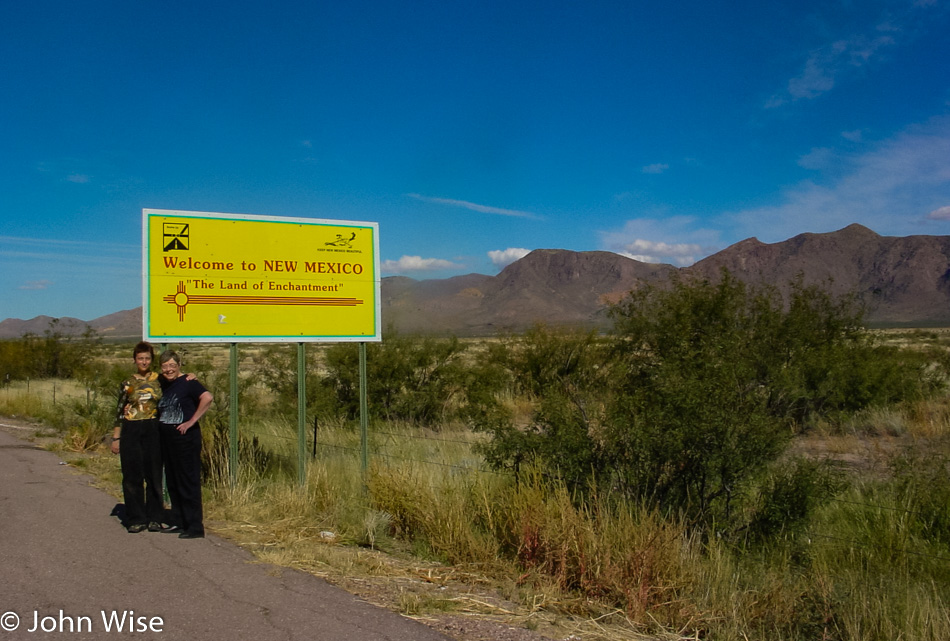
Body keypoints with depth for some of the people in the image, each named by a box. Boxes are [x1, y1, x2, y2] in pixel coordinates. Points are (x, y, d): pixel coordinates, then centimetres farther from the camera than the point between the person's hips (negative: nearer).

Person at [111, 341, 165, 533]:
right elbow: (119, 411, 10)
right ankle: (136, 519, 12)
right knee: (132, 476, 2)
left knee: (154, 475, 3)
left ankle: (155, 518, 13)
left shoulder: (159, 379, 6)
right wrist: (115, 438, 6)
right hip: (131, 432, 1)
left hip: (153, 431, -1)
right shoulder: (128, 383, 8)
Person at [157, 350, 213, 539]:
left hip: (185, 438, -9)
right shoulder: (164, 384, 13)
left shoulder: (188, 383, -12)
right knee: (172, 482, 14)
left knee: (188, 482, -6)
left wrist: (192, 421, -24)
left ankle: (195, 527, -2)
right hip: (167, 439, 9)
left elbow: (207, 398, -27)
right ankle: (178, 522, 25)